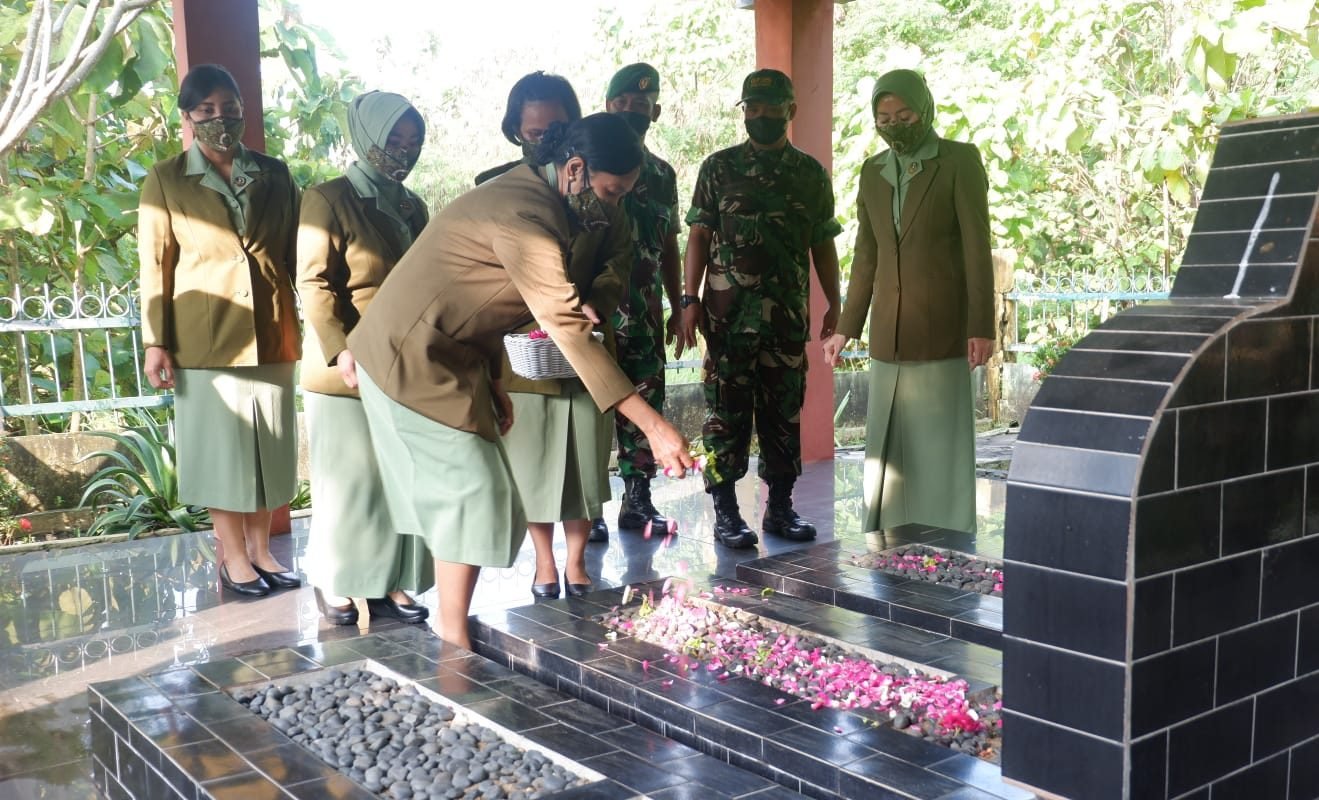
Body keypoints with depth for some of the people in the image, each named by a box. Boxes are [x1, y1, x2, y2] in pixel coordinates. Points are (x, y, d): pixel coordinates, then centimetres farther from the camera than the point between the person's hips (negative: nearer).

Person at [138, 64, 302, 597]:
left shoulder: (274, 174, 8)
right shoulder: (166, 181, 1)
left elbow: (296, 252, 10)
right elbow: (156, 266, -1)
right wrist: (155, 342, -7)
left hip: (270, 333, 3)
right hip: (207, 336, -3)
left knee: (267, 445, 8)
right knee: (220, 447, 4)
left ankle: (260, 550, 21)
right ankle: (233, 557, 16)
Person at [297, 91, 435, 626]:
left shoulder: (411, 207, 15)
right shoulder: (329, 200, -6)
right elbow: (314, 284, -12)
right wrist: (343, 351, -21)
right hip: (350, 369, -6)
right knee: (350, 480, 1)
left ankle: (389, 583, 16)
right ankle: (334, 584, 16)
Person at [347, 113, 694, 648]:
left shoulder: (524, 194, 7)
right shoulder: (527, 216, -25)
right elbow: (569, 329, -32)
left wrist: (492, 378, 7)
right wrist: (653, 426, -33)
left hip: (442, 356, 10)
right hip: (414, 359, -10)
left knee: (456, 497, 11)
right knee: (473, 495, -8)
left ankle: (451, 635, 19)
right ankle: (456, 646, 1)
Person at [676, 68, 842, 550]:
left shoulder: (811, 174, 10)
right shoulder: (719, 168, 3)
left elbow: (823, 245, 12)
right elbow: (699, 236, 1)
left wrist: (834, 305, 6)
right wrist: (690, 299, -7)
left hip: (789, 313, 3)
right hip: (728, 313, -2)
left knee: (784, 412, 8)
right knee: (727, 412, 1)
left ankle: (780, 507, 18)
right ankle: (725, 511, 9)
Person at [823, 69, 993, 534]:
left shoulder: (960, 161, -5)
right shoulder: (873, 172, 11)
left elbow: (978, 248, -10)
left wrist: (981, 327, -15)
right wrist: (846, 329, 12)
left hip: (942, 330, -5)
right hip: (889, 333, 5)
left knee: (942, 441, -2)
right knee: (887, 444, 6)